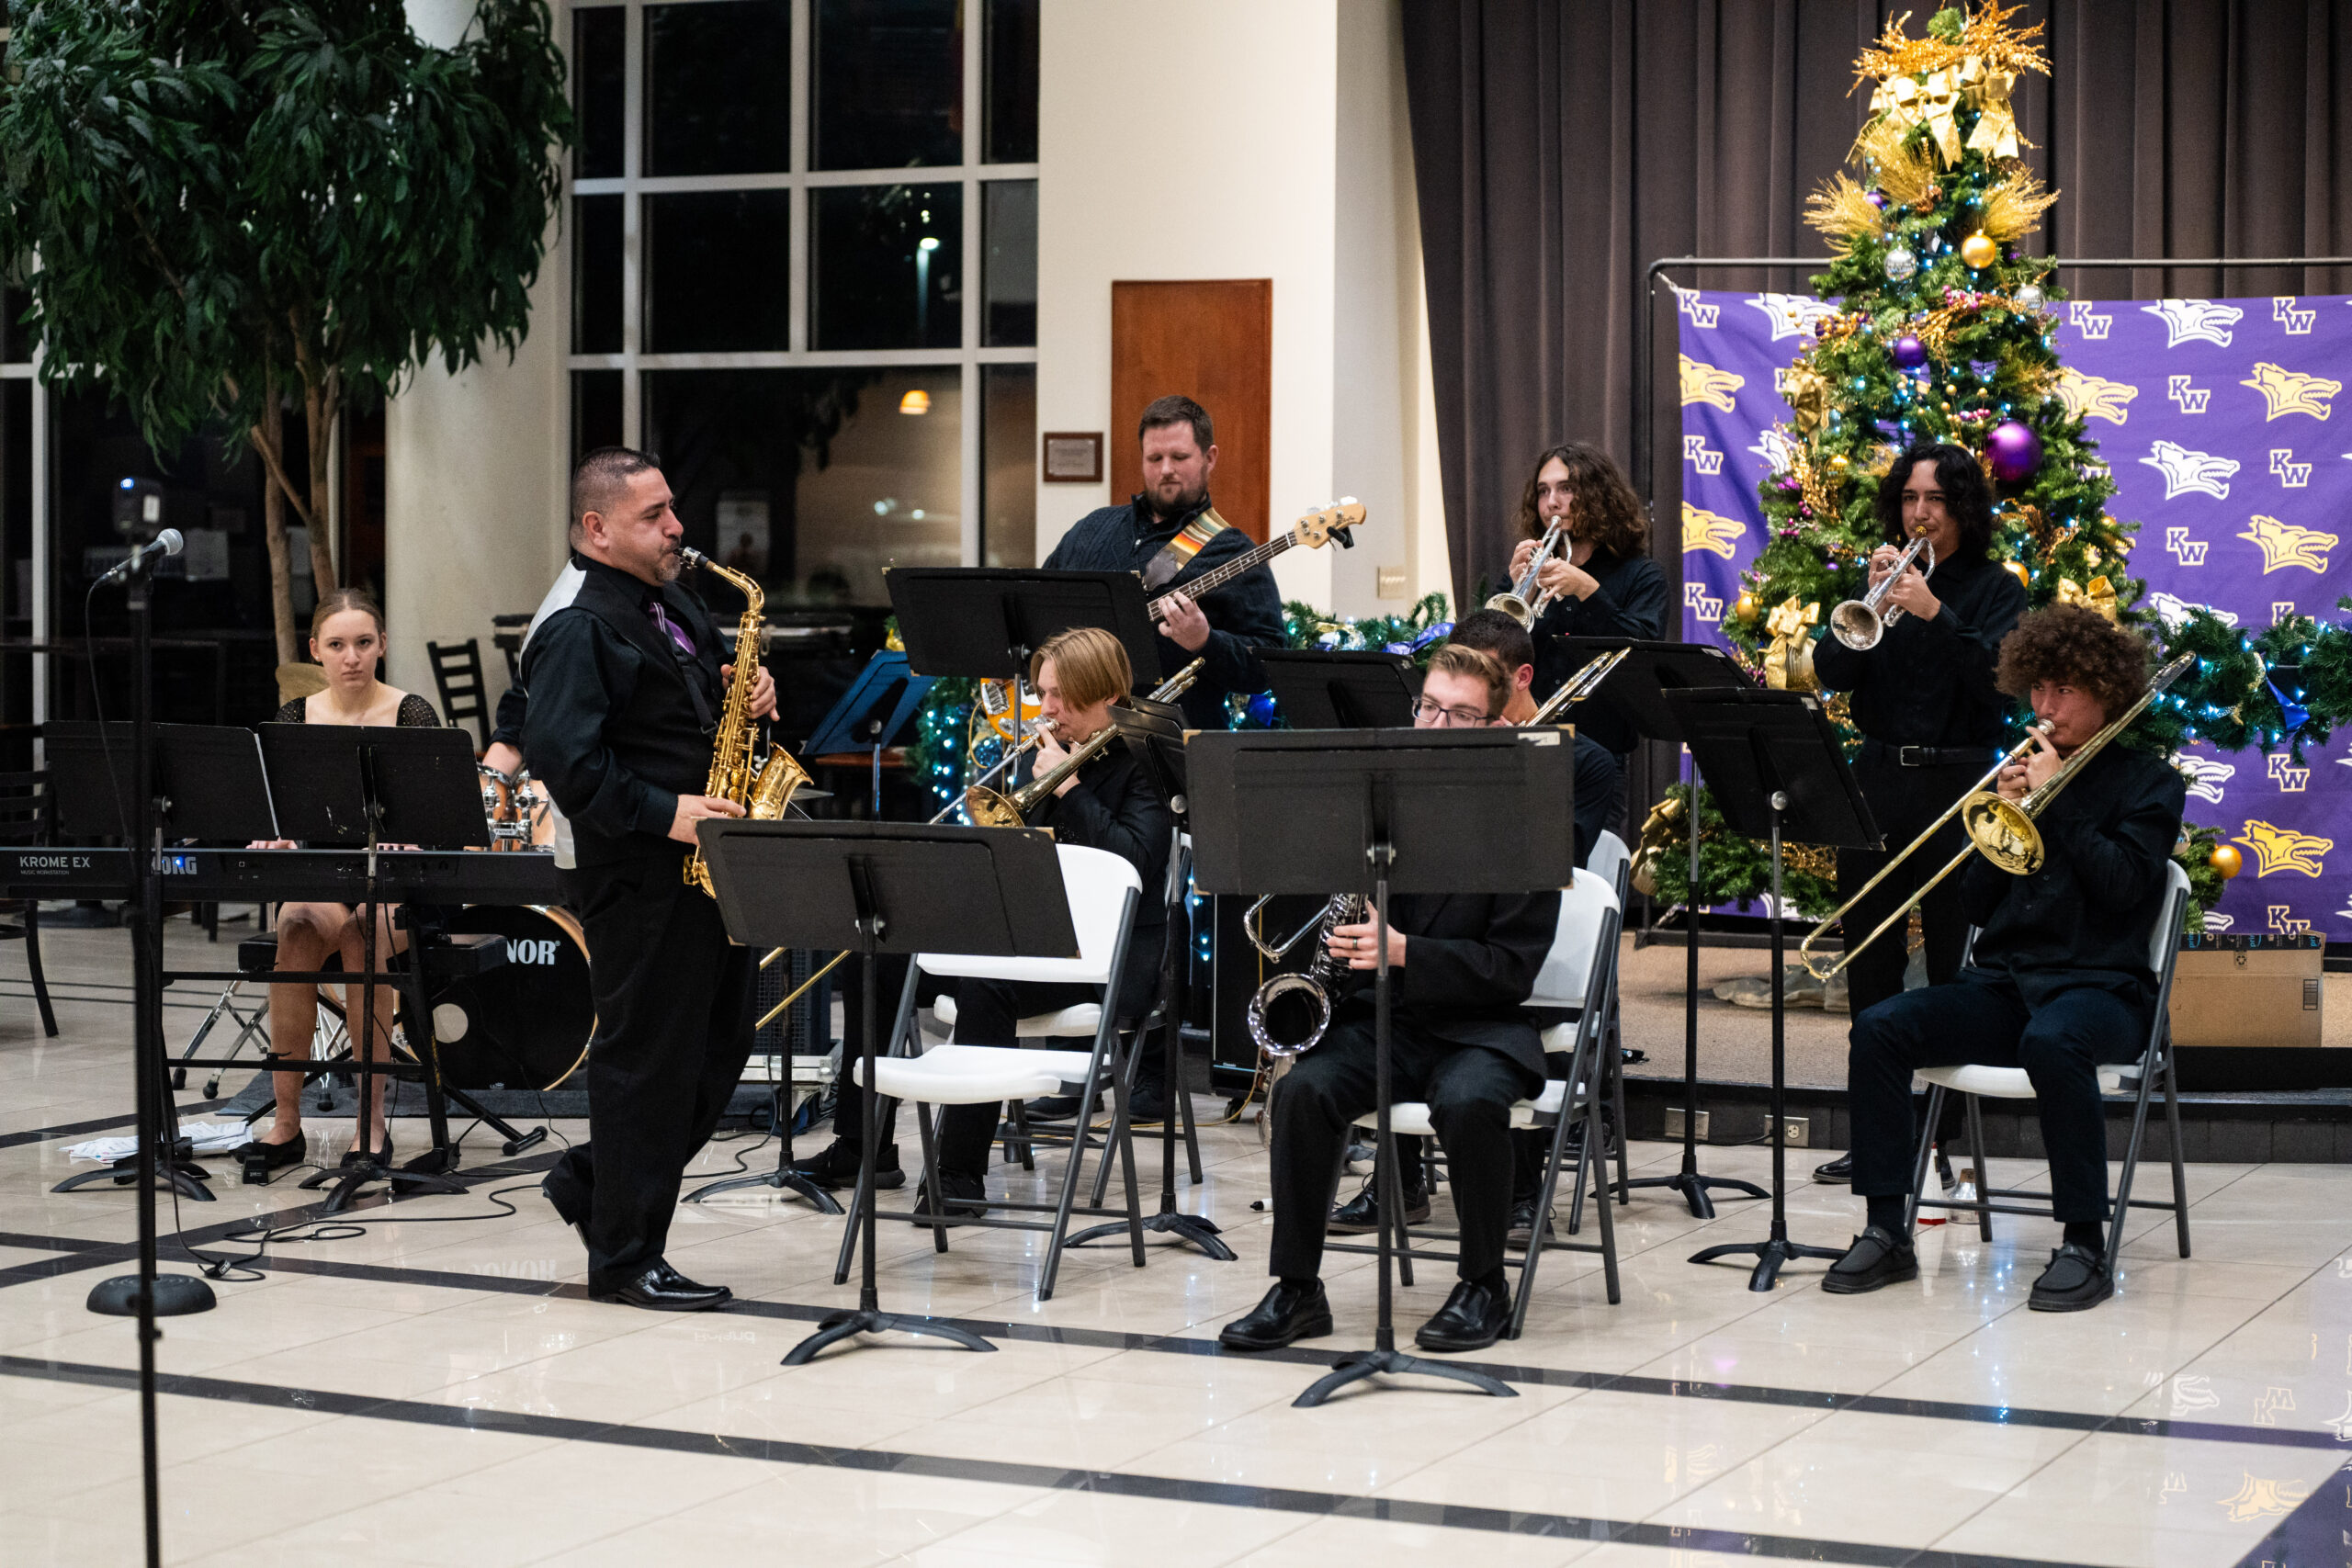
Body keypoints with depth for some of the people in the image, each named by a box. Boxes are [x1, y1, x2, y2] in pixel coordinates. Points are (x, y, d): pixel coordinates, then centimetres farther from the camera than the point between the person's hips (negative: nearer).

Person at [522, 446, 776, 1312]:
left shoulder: (677, 607, 17)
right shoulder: (578, 630, -13)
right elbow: (560, 755, -22)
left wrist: (744, 695, 6)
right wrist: (663, 814, -24)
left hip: (709, 863, 9)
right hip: (638, 876, -9)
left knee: (719, 1044, 14)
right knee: (647, 1057, -3)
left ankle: (590, 1181, 28)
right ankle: (623, 1258, 7)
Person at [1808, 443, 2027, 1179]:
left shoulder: (1995, 590, 2)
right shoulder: (1884, 578, 12)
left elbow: (1999, 677, -15)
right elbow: (1831, 671, 1)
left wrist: (1933, 614, -23)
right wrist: (1868, 605, -14)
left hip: (1957, 784, -4)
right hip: (1878, 780, 4)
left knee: (1954, 962, -3)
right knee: (1869, 958, 6)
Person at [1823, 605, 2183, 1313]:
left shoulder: (2149, 783, 6)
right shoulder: (2028, 773, 18)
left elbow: (2121, 882, -12)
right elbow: (1977, 906, 13)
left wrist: (2053, 799, -11)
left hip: (2099, 984, -5)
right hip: (2002, 982, 5)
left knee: (2052, 1042, -41)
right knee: (1878, 1029, -21)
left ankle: (2085, 1243, -31)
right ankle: (1886, 1232, -18)